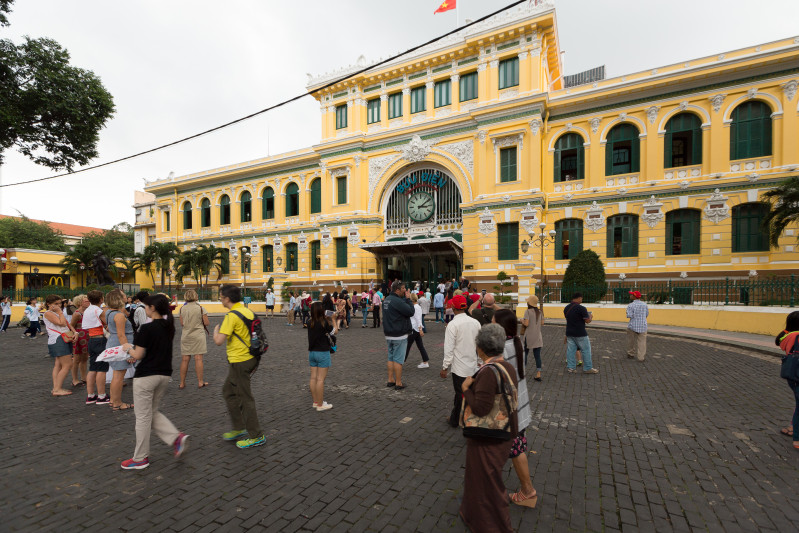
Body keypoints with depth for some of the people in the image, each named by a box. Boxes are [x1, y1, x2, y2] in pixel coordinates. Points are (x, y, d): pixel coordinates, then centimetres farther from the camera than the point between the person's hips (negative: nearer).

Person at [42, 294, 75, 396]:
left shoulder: (57, 313, 19)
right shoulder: (48, 313, -8)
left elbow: (68, 324, 17)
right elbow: (61, 323, -19)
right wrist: (60, 312, -10)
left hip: (64, 340, 10)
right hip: (58, 341, -10)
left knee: (58, 365, 12)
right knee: (68, 365, -12)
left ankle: (56, 387, 17)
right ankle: (57, 389, -7)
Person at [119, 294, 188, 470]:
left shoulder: (147, 328, -17)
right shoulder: (169, 327, 5)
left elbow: (138, 356, -12)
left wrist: (128, 348, 7)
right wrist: (135, 348, 20)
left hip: (146, 376, -7)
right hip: (165, 375, 7)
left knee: (143, 417, 7)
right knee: (154, 412, 21)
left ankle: (140, 458, 21)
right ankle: (177, 437, 5)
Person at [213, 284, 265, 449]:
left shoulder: (232, 316, -19)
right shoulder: (247, 311, 8)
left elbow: (218, 341, -24)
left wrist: (216, 330, -2)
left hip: (239, 361, -9)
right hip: (249, 358, 9)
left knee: (245, 398, 2)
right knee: (228, 391, 23)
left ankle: (256, 436, 14)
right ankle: (239, 429, 32)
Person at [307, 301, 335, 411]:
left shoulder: (310, 323, 1)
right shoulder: (324, 323, -17)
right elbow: (335, 331, -3)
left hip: (312, 352, 7)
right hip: (322, 353, -7)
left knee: (313, 378, 11)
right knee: (320, 379, -1)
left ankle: (315, 402, 23)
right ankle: (320, 405, 7)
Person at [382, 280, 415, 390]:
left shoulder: (386, 299, 9)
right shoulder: (397, 301, -21)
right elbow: (411, 312, -22)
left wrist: (406, 299, 3)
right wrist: (408, 298, -13)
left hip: (389, 334, 9)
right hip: (399, 335, -9)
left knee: (391, 357, 17)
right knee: (398, 359, -1)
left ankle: (390, 380, 24)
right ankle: (398, 383, 6)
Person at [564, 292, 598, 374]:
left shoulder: (566, 308, 7)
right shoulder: (581, 308, -16)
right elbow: (587, 321, -16)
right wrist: (590, 316, 6)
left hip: (569, 333, 6)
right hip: (580, 334, -6)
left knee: (570, 350, 9)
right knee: (586, 350, 8)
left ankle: (571, 367, 12)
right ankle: (588, 368, 15)